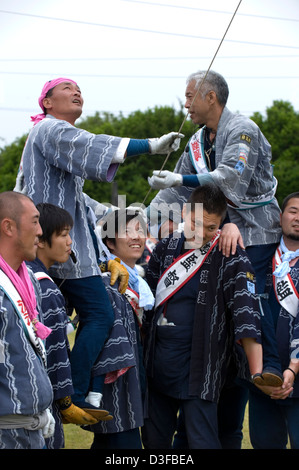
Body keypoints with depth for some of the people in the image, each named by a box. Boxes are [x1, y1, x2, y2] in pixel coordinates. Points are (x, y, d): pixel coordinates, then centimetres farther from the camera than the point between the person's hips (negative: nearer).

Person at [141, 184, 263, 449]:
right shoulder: (165, 248, 8)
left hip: (198, 370, -5)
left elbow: (247, 317, -18)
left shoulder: (231, 258, -10)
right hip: (157, 365, 6)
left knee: (202, 442, -7)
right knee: (154, 441, 14)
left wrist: (258, 373, -24)